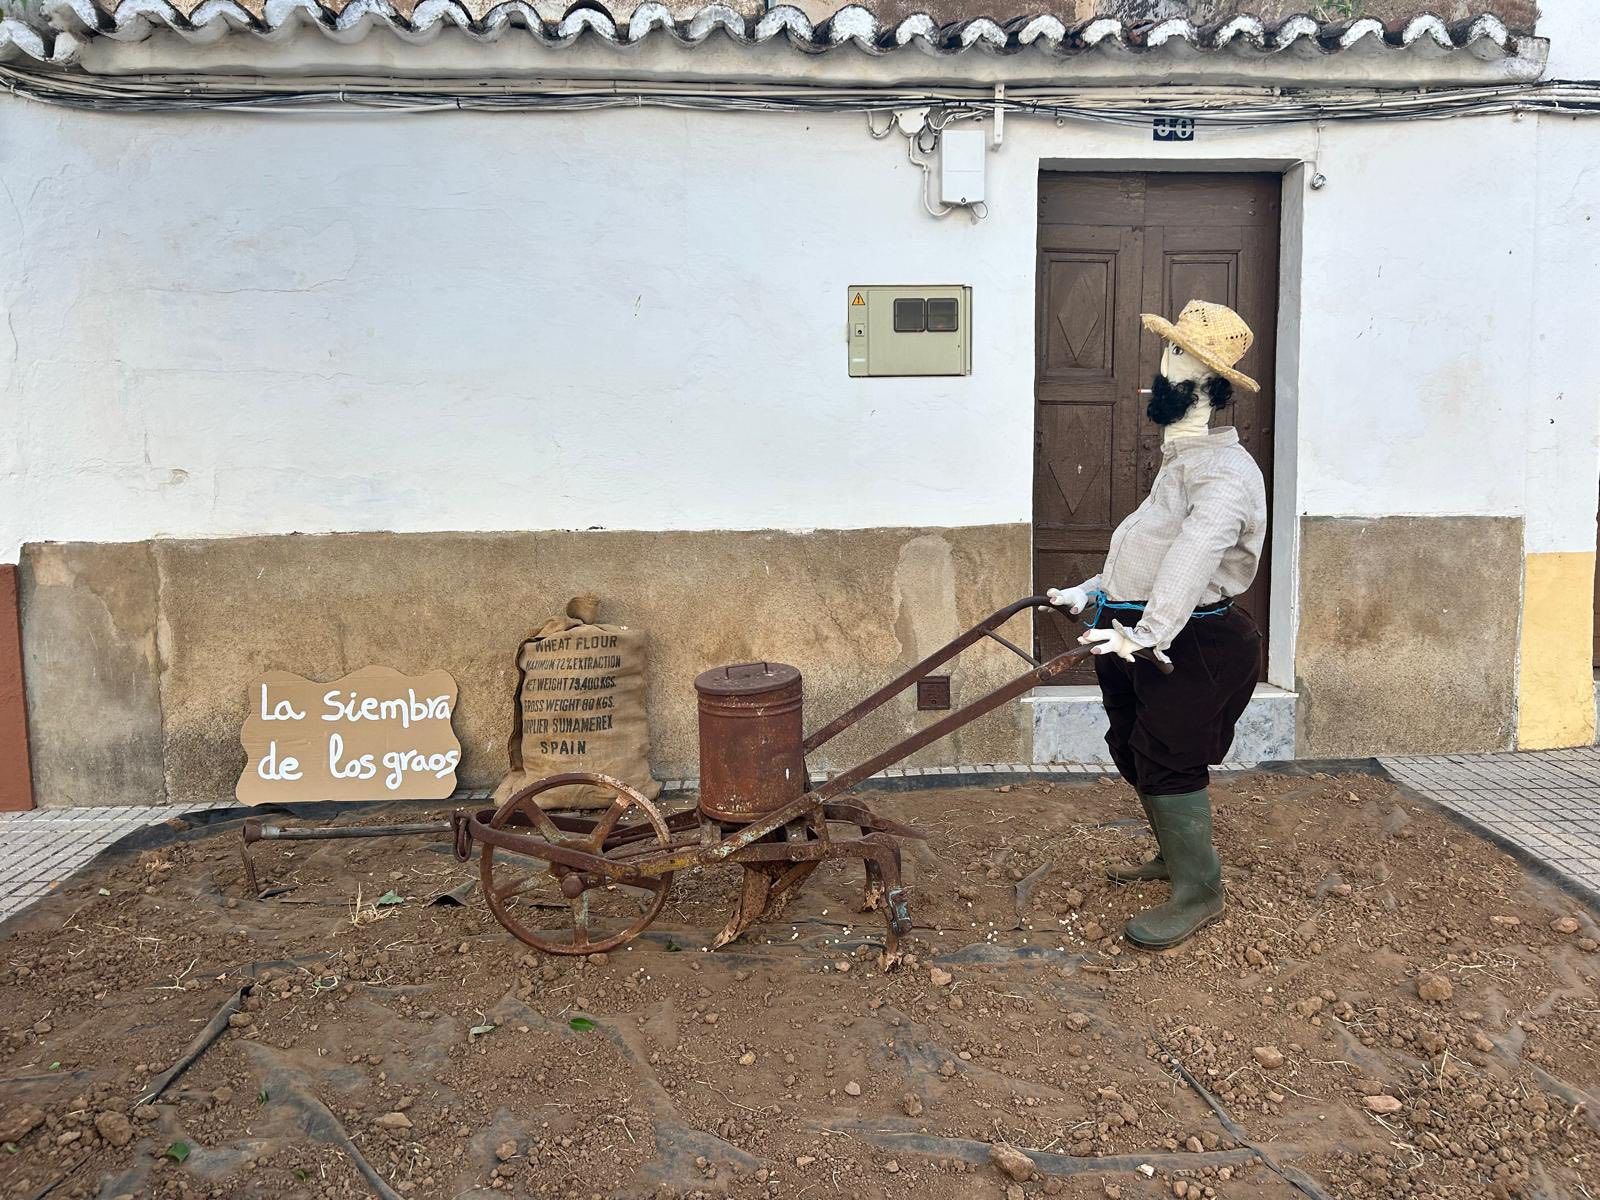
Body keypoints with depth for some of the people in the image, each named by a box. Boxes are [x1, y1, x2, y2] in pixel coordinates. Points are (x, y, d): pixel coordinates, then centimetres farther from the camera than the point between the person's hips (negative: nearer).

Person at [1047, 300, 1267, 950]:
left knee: (1169, 762, -5)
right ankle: (1175, 854, 38)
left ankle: (1198, 892, 10)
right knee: (1137, 750, 19)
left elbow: (1195, 554, -37)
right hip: (1147, 635, 10)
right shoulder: (1184, 458, 16)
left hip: (1189, 644, -10)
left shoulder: (1224, 471, -20)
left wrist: (1148, 633, -46)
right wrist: (1093, 591, 24)